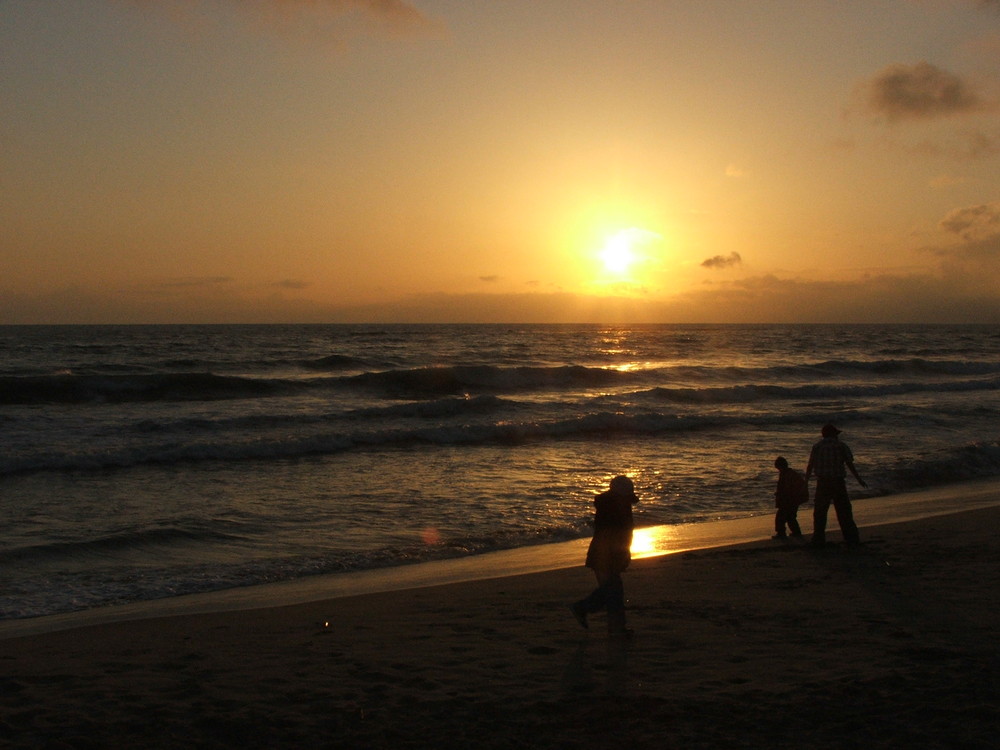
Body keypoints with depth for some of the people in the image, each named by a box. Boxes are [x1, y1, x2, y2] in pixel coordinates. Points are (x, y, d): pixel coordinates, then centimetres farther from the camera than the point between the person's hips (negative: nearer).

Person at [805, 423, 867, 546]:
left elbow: (810, 466, 2)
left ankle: (819, 539, 4)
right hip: (838, 482, 0)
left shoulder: (817, 446, 4)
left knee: (820, 512, 6)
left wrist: (806, 481, 10)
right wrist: (859, 479, 8)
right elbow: (850, 464, -1)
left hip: (822, 483, 0)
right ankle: (851, 537, 11)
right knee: (844, 511, 8)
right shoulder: (842, 446, 2)